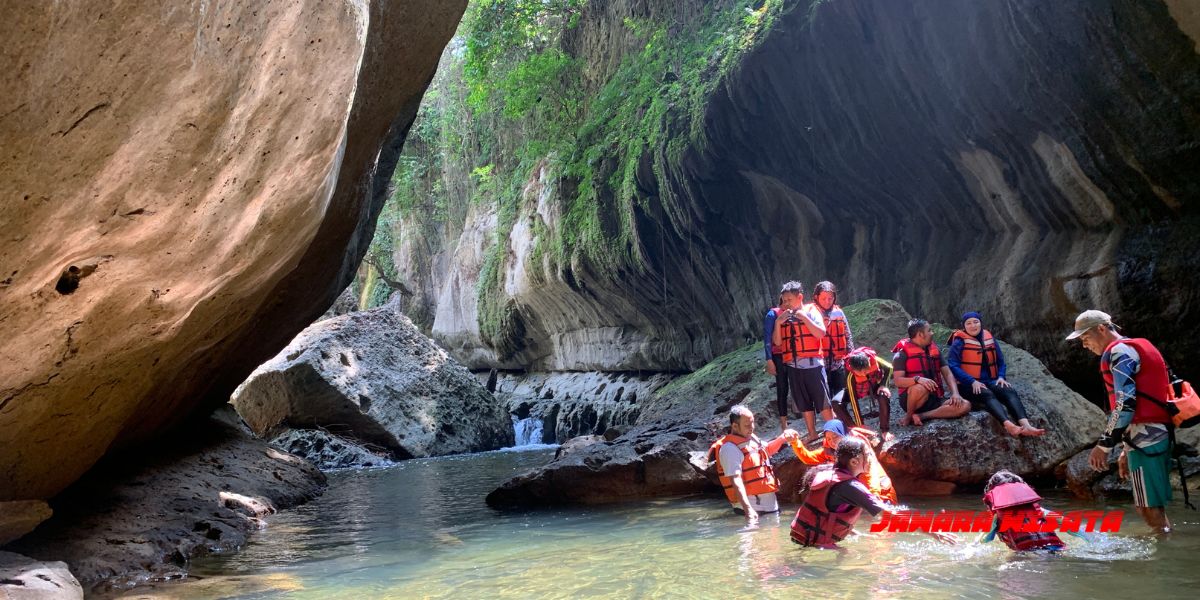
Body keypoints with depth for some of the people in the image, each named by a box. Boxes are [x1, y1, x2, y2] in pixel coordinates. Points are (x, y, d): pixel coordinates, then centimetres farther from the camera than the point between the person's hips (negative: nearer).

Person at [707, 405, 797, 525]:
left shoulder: (751, 438, 11)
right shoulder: (730, 448, -19)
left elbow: (768, 449, 32)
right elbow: (735, 480, -27)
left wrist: (783, 438, 13)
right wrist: (748, 509, -34)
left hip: (769, 503, 10)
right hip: (753, 507, -10)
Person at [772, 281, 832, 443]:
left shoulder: (811, 310, -1)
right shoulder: (783, 316, 9)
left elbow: (821, 334, -13)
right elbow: (777, 342, 5)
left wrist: (804, 317, -17)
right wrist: (778, 323, -8)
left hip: (813, 364, -4)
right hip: (793, 366, 4)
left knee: (822, 400, 0)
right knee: (804, 403, 12)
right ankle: (812, 433, 24)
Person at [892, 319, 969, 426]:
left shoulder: (934, 350, 14)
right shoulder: (902, 352, -6)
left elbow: (947, 373, 10)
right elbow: (898, 381, -15)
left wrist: (955, 393, -8)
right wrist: (918, 379, -34)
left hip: (933, 400, 6)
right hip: (910, 399, -6)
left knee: (965, 406, -16)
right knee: (921, 388, -40)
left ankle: (919, 416, -20)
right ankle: (908, 417, -12)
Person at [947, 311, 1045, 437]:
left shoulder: (990, 339, 14)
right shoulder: (959, 342, -3)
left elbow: (1001, 362, 21)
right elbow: (953, 366, -13)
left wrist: (1001, 377, 0)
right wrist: (973, 381, -22)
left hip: (989, 381, 5)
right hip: (968, 385, -5)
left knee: (1009, 391, -25)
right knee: (988, 395, -36)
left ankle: (1025, 425, -46)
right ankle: (1009, 425, -58)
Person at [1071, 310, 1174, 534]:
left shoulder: (1119, 351, -8)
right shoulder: (1136, 348, 24)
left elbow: (1124, 404, -19)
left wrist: (1104, 445, -16)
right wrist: (1128, 451, 26)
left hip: (1145, 439, -10)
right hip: (1158, 434, 10)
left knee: (1150, 508, -7)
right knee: (1145, 506, 13)